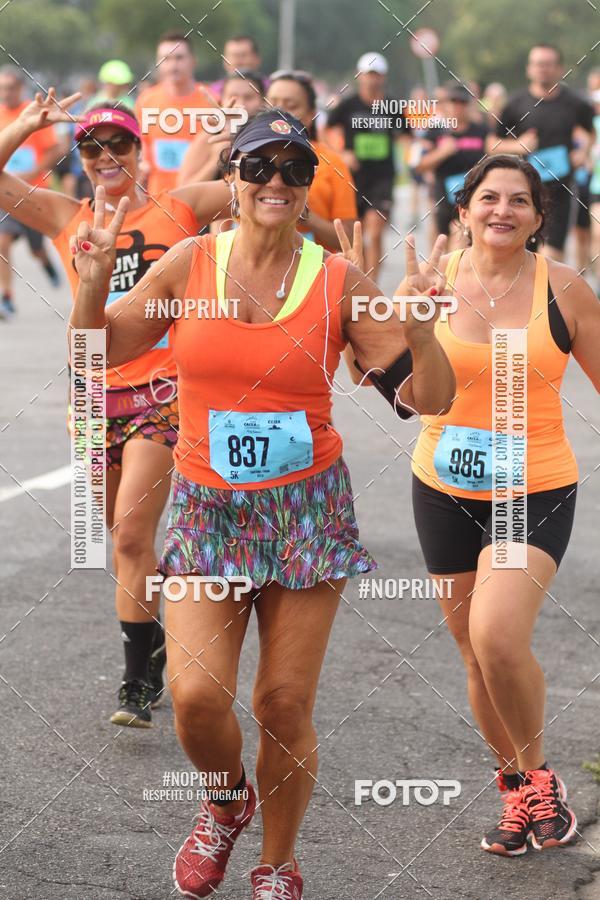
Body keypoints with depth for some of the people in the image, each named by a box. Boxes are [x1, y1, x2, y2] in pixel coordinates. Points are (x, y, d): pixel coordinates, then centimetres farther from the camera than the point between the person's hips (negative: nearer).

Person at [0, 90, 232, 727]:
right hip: (96, 393, 4)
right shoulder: (66, 219, 9)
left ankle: (138, 683, -7)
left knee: (132, 535, -13)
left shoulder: (178, 208, 4)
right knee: (124, 536, 14)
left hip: (160, 392, -4)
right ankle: (154, 645, 35)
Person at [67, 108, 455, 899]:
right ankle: (226, 801, 22)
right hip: (206, 508, 1)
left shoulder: (339, 284, -4)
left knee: (286, 705, 1)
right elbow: (100, 351, 10)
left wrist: (420, 326, -20)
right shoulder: (190, 263, 0)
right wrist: (95, 279, -8)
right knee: (196, 694, -13)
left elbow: (428, 398, -3)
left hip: (306, 509, -1)